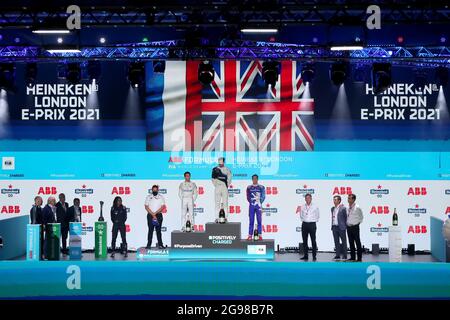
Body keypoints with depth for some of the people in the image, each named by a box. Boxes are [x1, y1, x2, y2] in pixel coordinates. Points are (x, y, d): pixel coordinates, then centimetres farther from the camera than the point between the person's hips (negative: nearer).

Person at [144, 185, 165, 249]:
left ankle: (160, 244, 1)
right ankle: (149, 245, 2)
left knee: (158, 230, 0)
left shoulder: (161, 197, 6)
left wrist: (155, 213, -12)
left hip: (158, 215, 0)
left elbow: (163, 206, -3)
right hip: (150, 215, 0)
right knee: (150, 230, 1)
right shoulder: (148, 197, 7)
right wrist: (153, 215, -10)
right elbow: (146, 207, -1)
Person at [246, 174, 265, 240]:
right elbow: (248, 197, 10)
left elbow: (263, 196, 3)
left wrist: (259, 202, -7)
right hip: (251, 205, 1)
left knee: (259, 220, -4)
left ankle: (260, 235, -2)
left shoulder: (261, 187, 7)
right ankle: (250, 235, -1)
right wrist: (251, 201, -1)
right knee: (251, 220, -1)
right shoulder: (249, 188, 10)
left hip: (258, 205, -1)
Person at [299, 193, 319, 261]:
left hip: (312, 224, -2)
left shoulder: (315, 207, 1)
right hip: (304, 224, 2)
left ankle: (314, 256, 0)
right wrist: (303, 220, 7)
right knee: (305, 241, 3)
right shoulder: (302, 207, 6)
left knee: (313, 241, -3)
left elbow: (317, 216, 9)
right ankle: (305, 256, 9)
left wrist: (313, 221, 5)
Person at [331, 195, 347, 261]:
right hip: (334, 227, 6)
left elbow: (345, 217, -3)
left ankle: (344, 256, 4)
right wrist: (332, 226, 11)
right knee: (336, 242, 8)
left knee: (343, 241, 1)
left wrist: (345, 226, -3)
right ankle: (338, 255, 12)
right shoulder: (332, 208, 13)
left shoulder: (343, 208, -6)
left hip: (341, 227, -6)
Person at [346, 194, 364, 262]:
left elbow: (361, 217, 3)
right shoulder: (348, 208, 6)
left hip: (355, 227, -6)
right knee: (351, 243, 10)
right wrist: (347, 223, 9)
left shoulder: (357, 207, -9)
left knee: (357, 242, -1)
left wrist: (358, 223, 1)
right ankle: (352, 257, 17)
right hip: (349, 227, 6)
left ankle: (359, 258, 1)